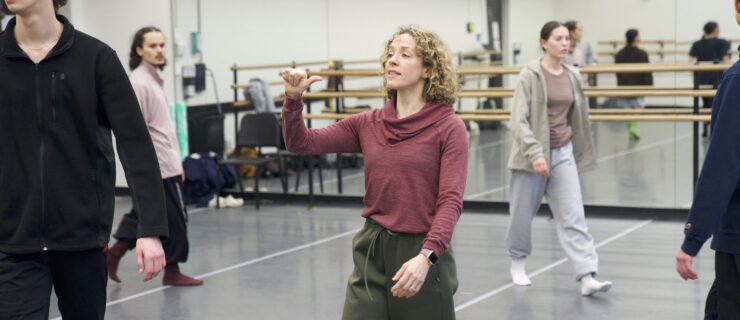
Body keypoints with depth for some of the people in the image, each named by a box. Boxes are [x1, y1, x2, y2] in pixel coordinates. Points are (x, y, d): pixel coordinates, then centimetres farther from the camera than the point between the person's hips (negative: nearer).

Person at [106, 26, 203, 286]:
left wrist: (176, 162, 22)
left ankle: (113, 255, 22)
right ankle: (172, 272, 9)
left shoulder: (154, 79, 15)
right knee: (175, 217, -1)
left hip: (167, 163, 9)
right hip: (158, 167, -9)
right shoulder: (139, 82, -15)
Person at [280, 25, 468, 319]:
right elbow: (301, 143, 6)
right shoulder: (368, 124, 7)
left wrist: (426, 257, -28)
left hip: (422, 252, -3)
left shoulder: (448, 127, -7)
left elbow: (451, 201, -16)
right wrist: (293, 99, -11)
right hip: (372, 253, 3)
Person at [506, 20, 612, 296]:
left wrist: (580, 153, 20)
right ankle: (517, 264, 33)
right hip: (533, 153, -4)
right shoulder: (530, 75, -10)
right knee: (523, 213, 9)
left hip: (563, 153, 4)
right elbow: (519, 119, -15)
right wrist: (535, 153, -25)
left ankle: (587, 277, -9)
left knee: (573, 217, -4)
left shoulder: (572, 76, 6)